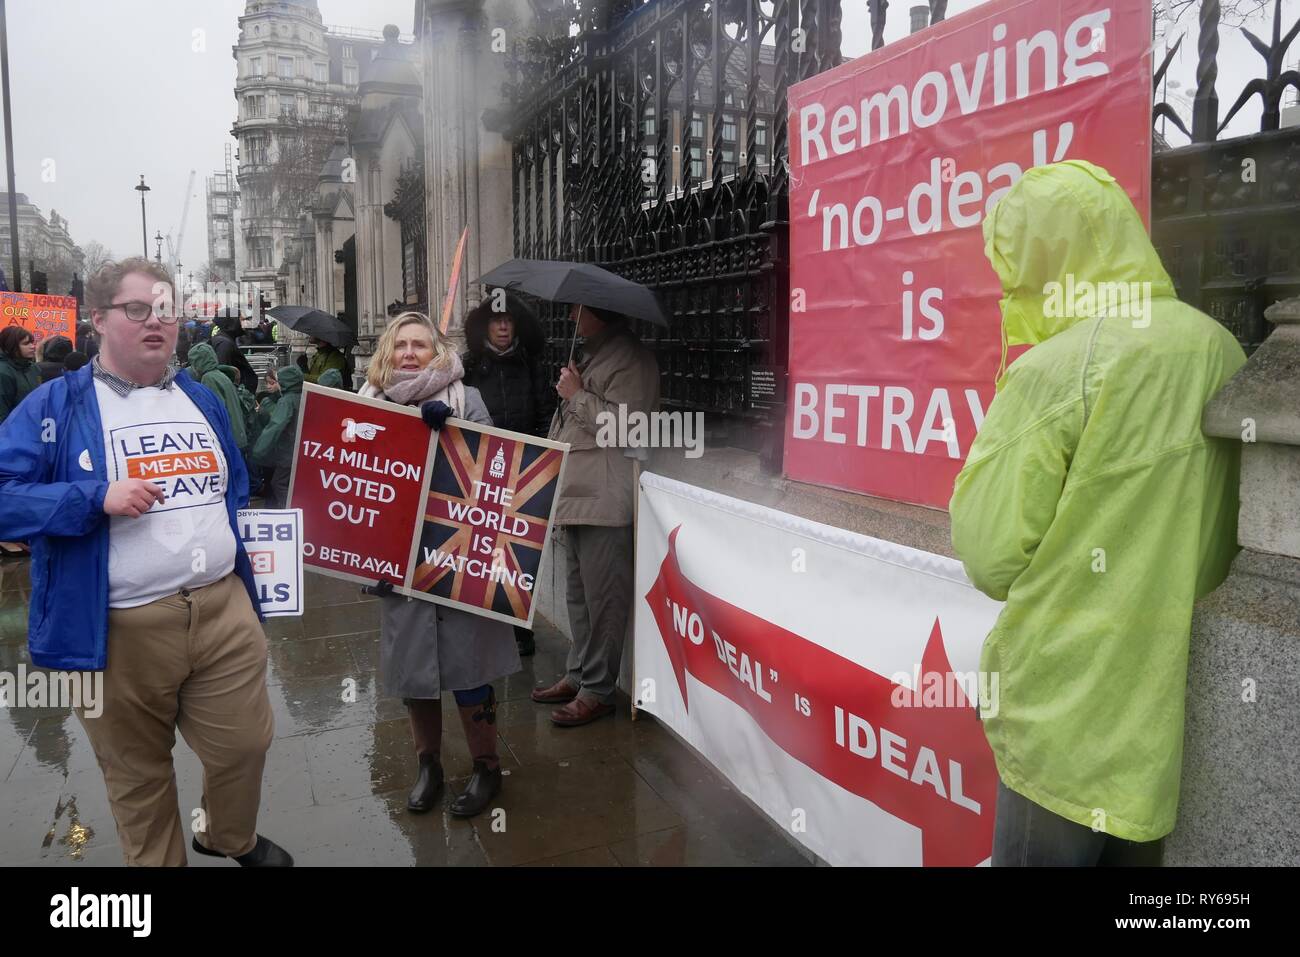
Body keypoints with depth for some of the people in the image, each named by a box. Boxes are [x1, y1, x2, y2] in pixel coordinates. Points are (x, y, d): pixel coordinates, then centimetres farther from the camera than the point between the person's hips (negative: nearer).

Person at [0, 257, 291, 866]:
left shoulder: (202, 400, 13)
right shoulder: (54, 407, -4)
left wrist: (250, 545, 7)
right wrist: (98, 498, -22)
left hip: (224, 609, 4)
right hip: (120, 629, -3)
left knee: (244, 745, 13)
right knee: (138, 772, 15)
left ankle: (231, 838, 42)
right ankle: (159, 861, 39)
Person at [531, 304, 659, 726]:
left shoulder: (632, 359, -12)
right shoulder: (591, 353, 20)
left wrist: (577, 395, -13)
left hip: (605, 501, -10)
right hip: (576, 496, 10)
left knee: (602, 597, -4)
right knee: (579, 593, 17)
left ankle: (597, 691, 5)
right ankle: (578, 675, 29)